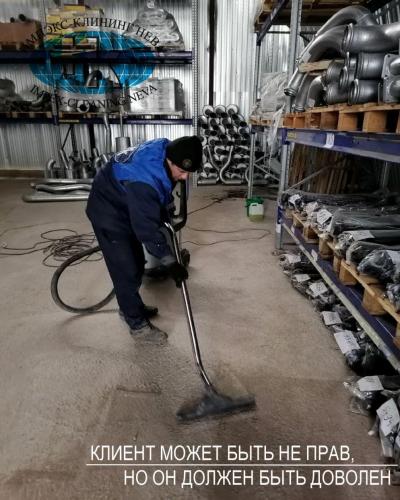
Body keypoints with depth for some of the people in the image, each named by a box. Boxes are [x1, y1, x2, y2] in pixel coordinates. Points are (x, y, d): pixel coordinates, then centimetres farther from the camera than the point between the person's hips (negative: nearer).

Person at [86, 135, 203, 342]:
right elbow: (147, 228, -33)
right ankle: (138, 324, 12)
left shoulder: (166, 151, -12)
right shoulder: (143, 180, -39)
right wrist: (170, 262, -27)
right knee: (126, 270, -3)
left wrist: (164, 213, 17)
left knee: (136, 264, 16)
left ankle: (130, 307, 36)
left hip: (126, 207, 9)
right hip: (108, 211, -9)